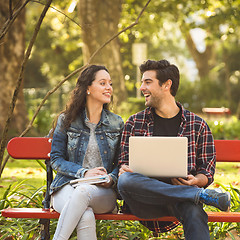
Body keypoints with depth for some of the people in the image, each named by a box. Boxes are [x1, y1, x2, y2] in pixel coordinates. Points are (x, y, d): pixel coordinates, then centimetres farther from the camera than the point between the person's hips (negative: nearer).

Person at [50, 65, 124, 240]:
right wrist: (83, 173, -12)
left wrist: (112, 178, -9)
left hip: (102, 193, 1)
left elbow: (120, 162, 15)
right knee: (86, 216, -37)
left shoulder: (117, 124, 13)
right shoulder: (66, 120, 8)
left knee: (83, 192, -38)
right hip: (67, 187, -1)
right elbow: (56, 159, 5)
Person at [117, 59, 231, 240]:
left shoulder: (198, 125, 11)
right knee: (125, 180, -34)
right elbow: (125, 162, 16)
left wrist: (196, 181, -12)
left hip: (180, 196, -2)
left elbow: (207, 172, 11)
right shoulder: (134, 123, 15)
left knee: (194, 213, -39)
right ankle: (202, 196, -28)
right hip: (145, 200, 2)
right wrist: (124, 170, -9)